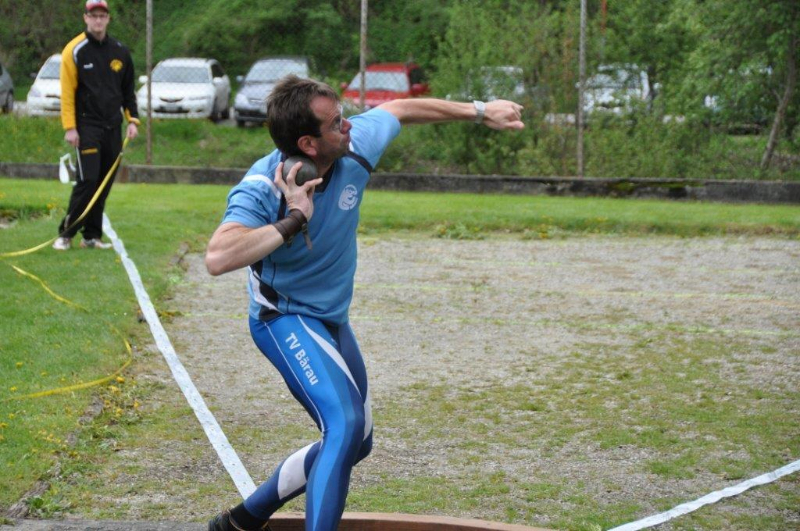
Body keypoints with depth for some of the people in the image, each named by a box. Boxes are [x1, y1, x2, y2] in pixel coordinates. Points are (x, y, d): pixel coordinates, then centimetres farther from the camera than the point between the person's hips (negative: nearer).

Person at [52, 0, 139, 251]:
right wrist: (69, 127, -12)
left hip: (112, 127, 5)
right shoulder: (75, 50, -6)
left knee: (104, 183, 5)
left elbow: (128, 90, 17)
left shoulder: (120, 51, 9)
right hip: (88, 126, -5)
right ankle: (66, 234, -4)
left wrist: (132, 119, 7)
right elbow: (67, 91, -7)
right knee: (88, 181, -13)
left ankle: (92, 236, 12)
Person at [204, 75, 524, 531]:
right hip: (285, 319, -8)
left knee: (355, 442, 18)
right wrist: (293, 222, -41)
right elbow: (218, 259, -45)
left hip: (332, 320, 8)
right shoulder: (262, 189, -29)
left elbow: (401, 110, 7)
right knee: (345, 425, -29)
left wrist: (480, 112, 15)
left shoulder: (354, 147, -14)